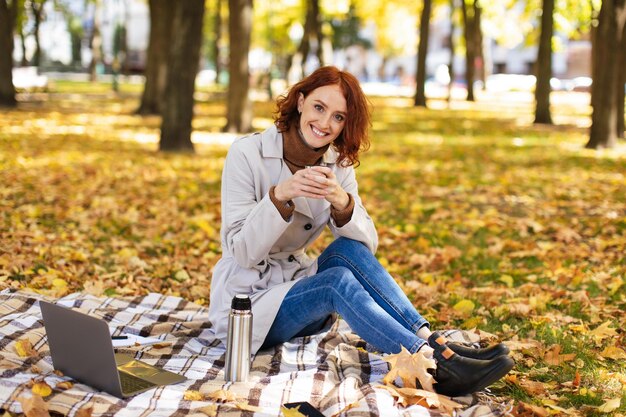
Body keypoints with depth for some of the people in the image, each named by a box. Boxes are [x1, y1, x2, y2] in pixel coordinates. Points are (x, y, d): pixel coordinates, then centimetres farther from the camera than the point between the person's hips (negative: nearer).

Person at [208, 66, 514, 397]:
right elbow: (243, 252, -19)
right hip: (246, 303, -5)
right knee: (338, 280, -29)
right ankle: (437, 368, -37)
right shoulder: (247, 154, -15)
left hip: (297, 288, 5)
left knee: (348, 250, -24)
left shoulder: (337, 165, 1)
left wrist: (342, 202, -29)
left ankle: (436, 344, -28)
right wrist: (279, 196, -35)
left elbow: (366, 246, -9)